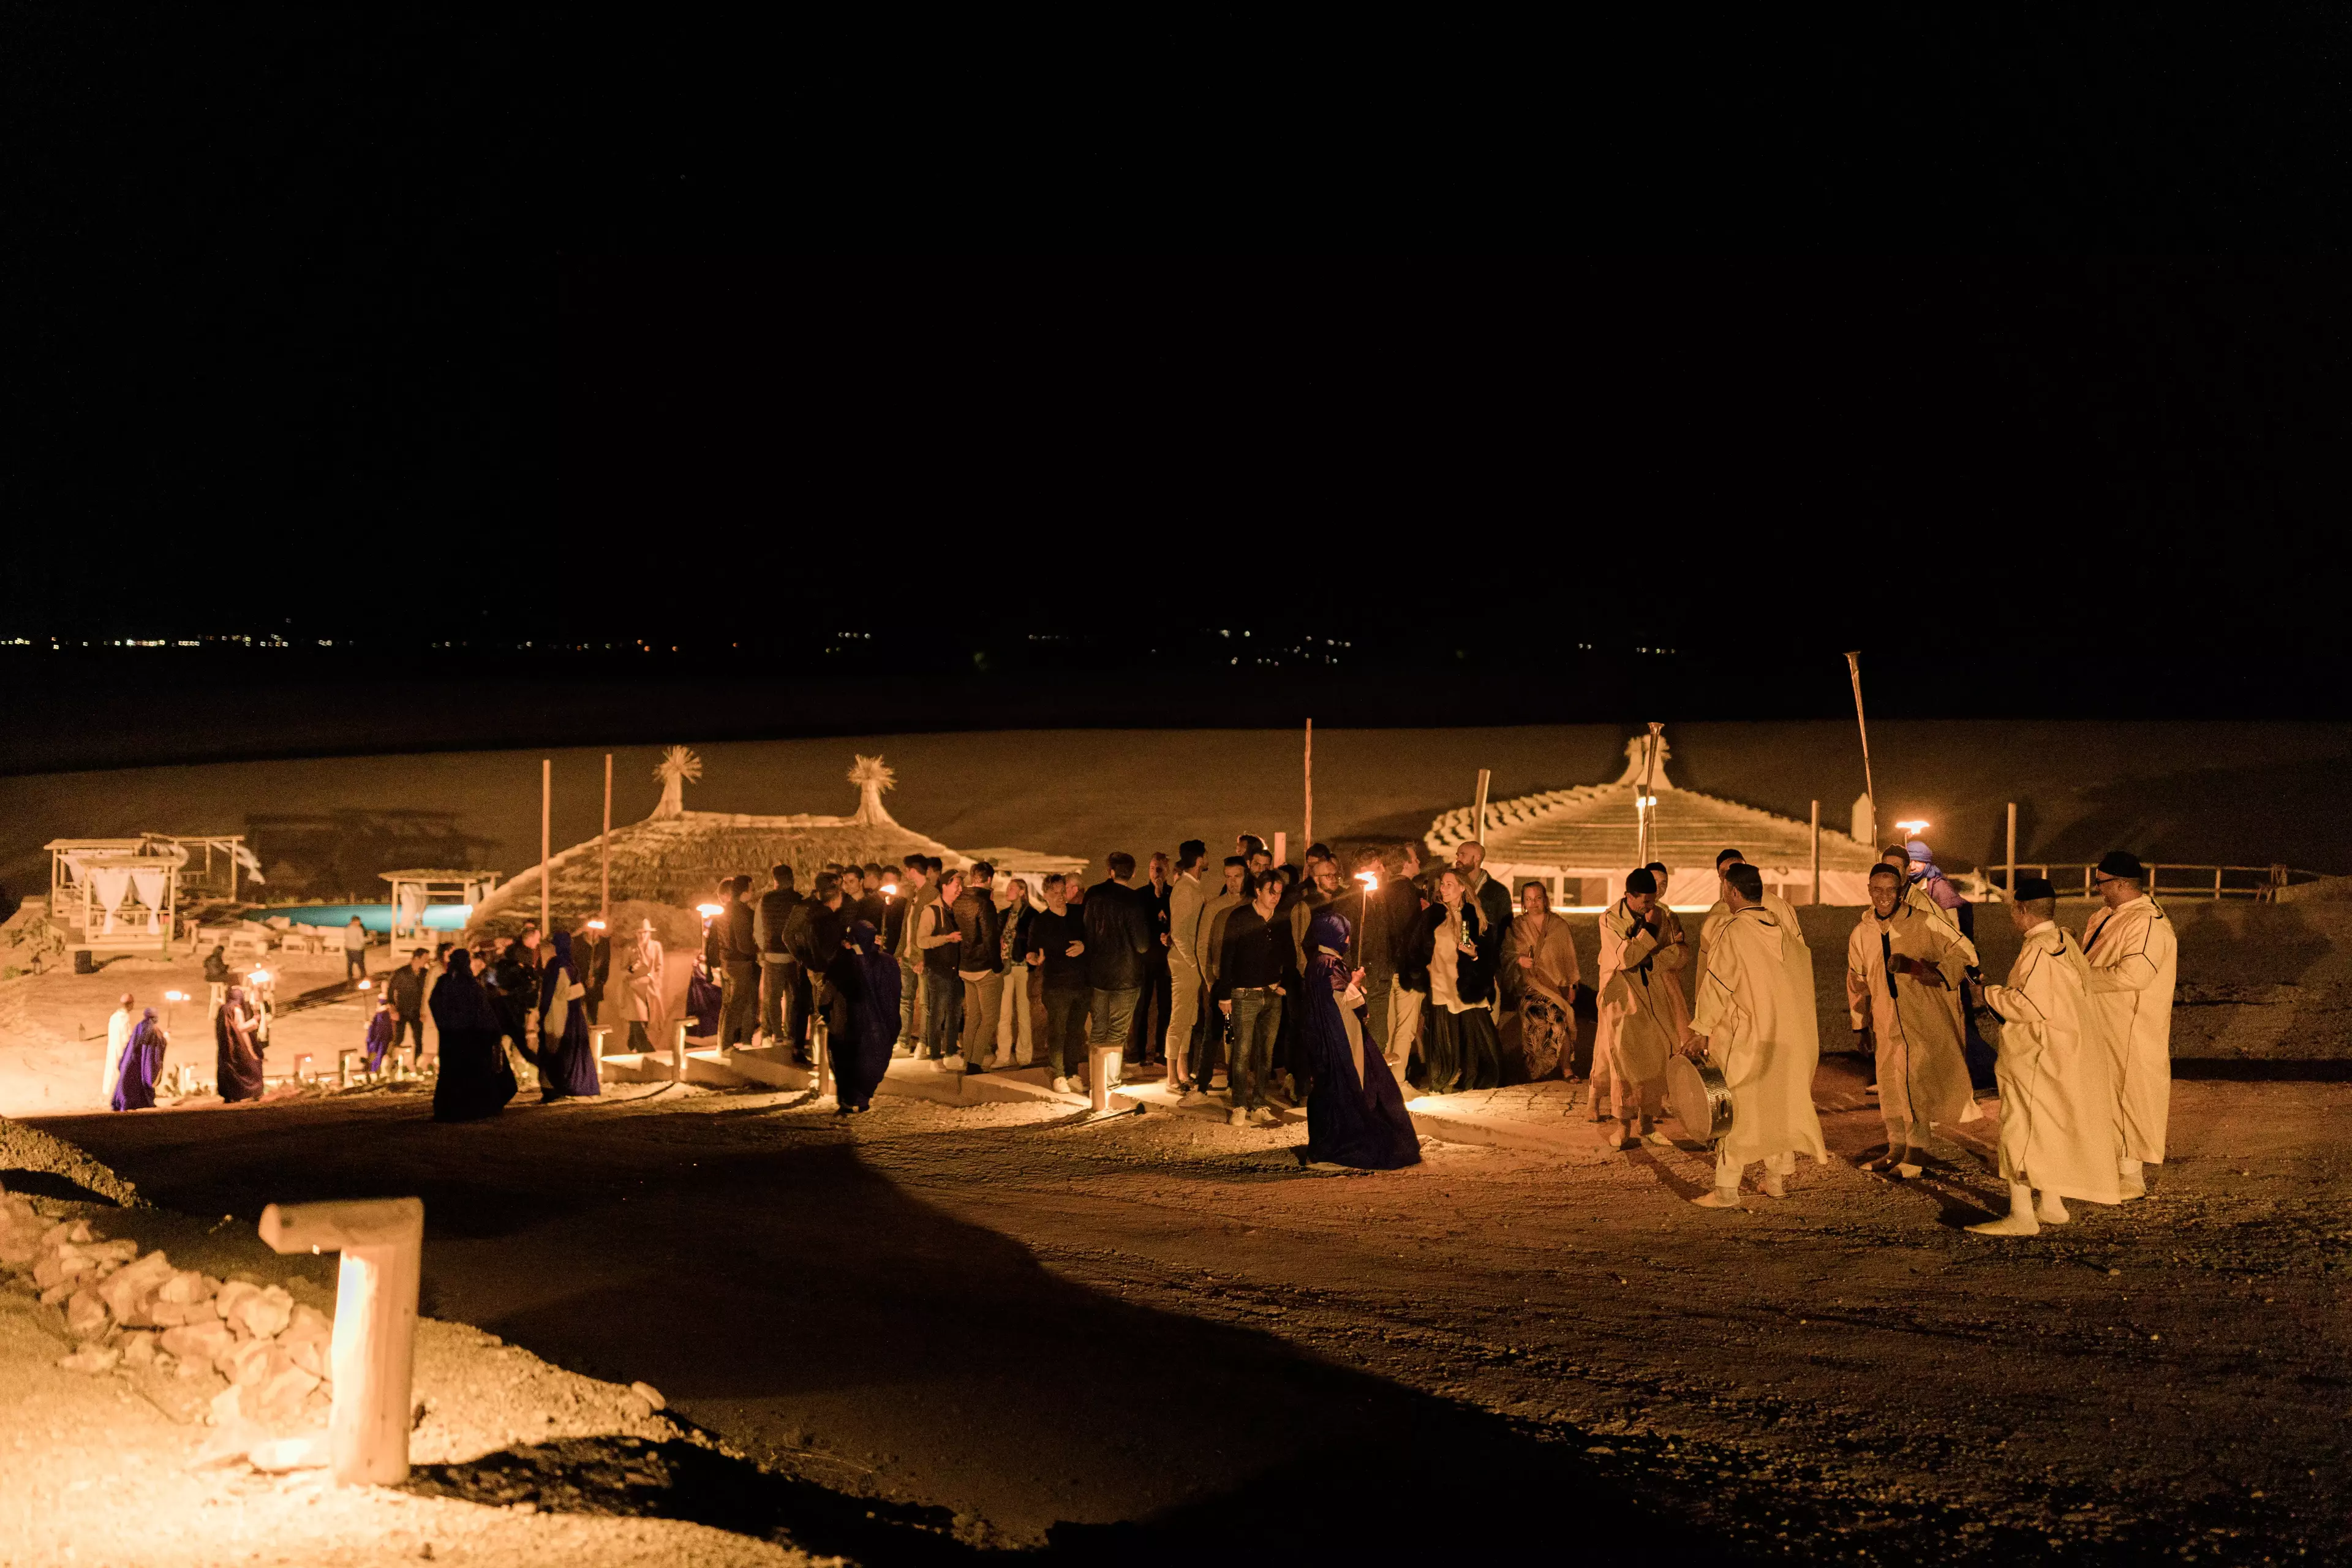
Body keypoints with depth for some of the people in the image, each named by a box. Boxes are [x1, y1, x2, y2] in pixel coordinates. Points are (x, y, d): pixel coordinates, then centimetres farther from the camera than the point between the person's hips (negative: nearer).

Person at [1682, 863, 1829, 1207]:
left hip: (1749, 1036, -6)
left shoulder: (1731, 931, -15)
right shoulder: (1779, 926, 4)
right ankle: (1778, 1179, 23)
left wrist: (1701, 1031, -10)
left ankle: (1726, 1190, -2)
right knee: (1781, 1104, 15)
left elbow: (1717, 985, -15)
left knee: (1740, 1109, -2)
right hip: (1788, 1033, 6)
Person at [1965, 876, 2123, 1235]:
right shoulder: (2066, 941, 8)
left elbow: (2031, 1005, -26)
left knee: (2021, 1131, -6)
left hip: (2037, 1058, -10)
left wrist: (1989, 994, -13)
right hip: (2066, 1053, 10)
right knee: (2048, 1130, 18)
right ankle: (2051, 1205, 24)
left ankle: (2021, 1216, -5)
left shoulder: (2038, 950, -20)